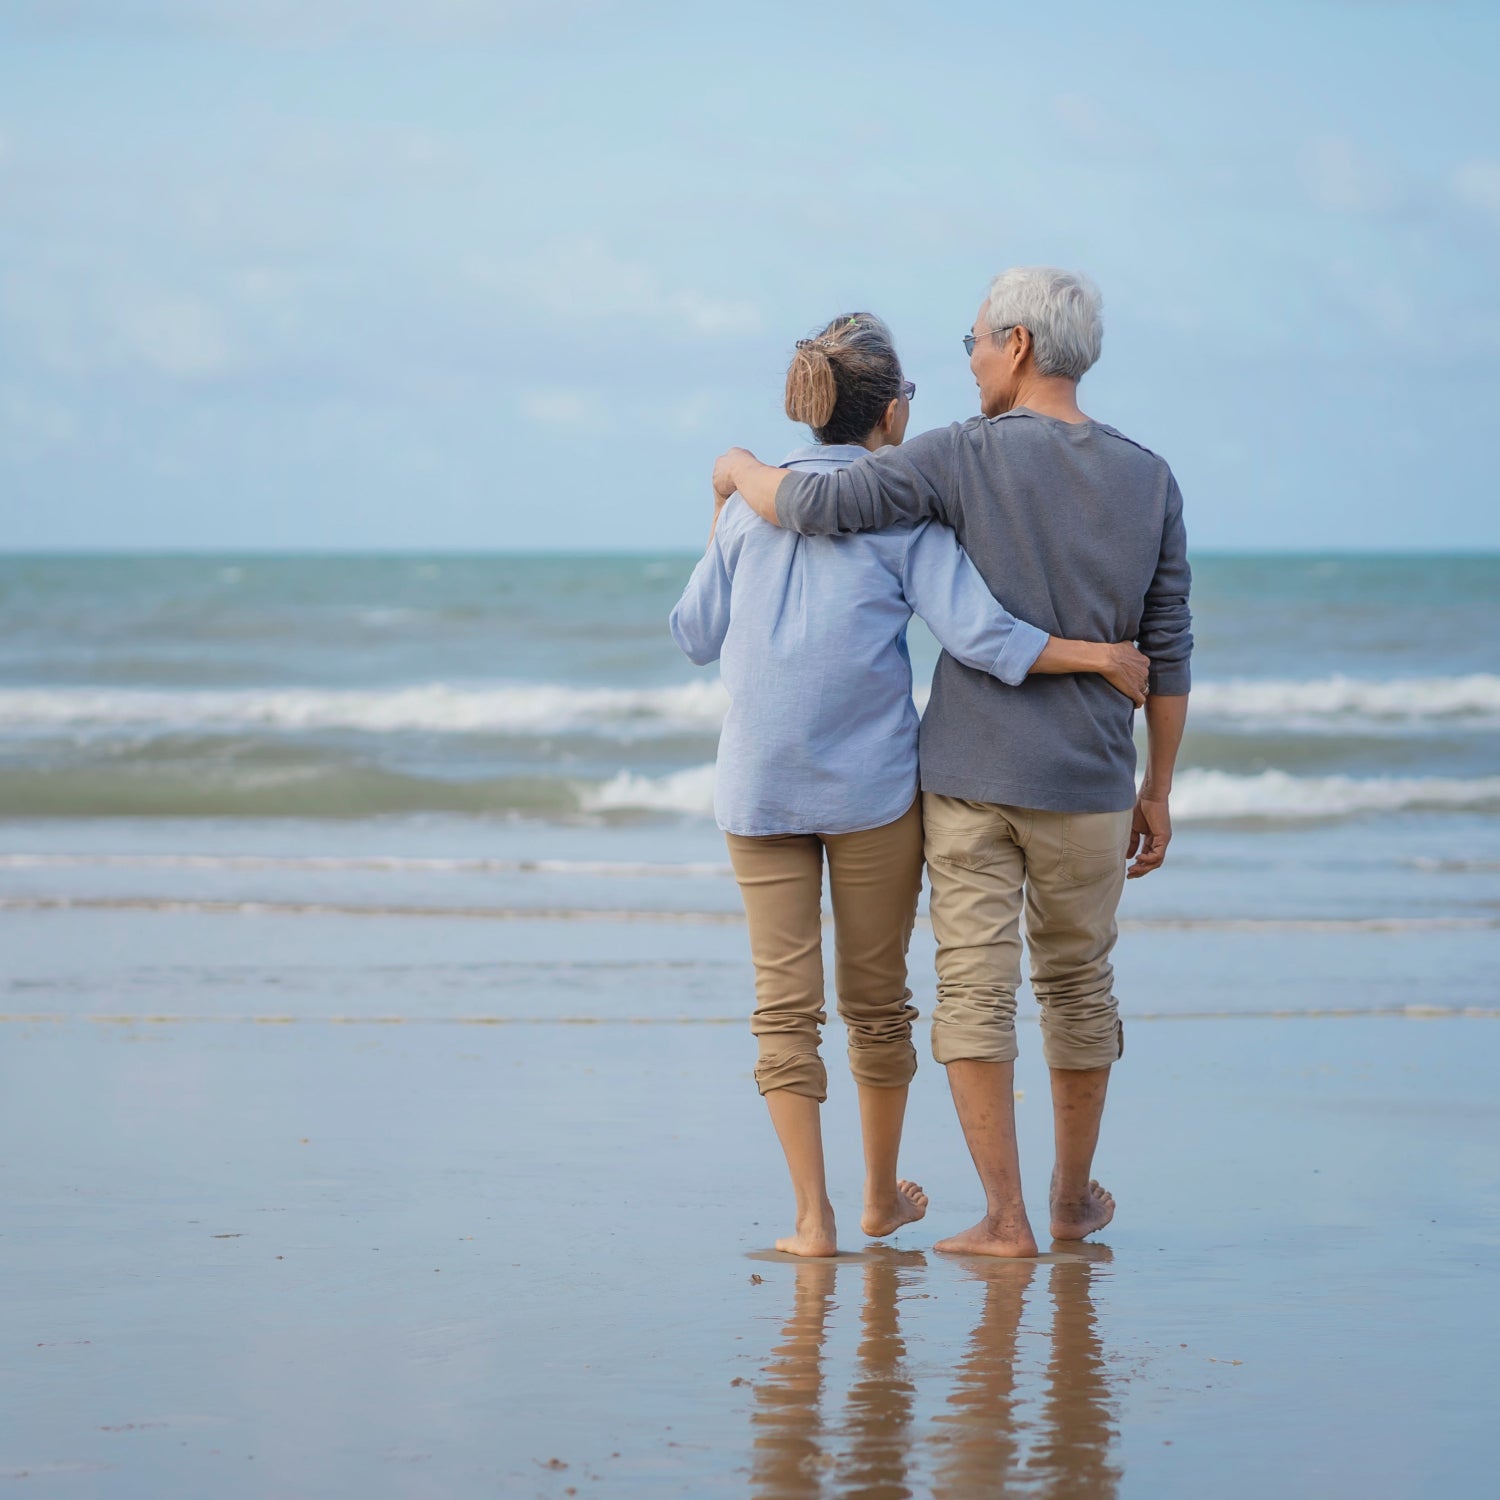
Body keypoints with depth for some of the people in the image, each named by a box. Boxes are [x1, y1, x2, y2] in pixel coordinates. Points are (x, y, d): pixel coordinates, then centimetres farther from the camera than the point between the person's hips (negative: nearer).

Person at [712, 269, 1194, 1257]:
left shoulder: (967, 459, -11)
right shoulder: (1150, 481, 0)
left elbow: (815, 507, -18)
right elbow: (1167, 653, 3)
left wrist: (743, 470, 5)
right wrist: (1158, 791, 12)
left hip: (967, 776, -3)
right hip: (1087, 785, 3)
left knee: (976, 987, 1)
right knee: (1079, 984, 17)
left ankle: (1005, 1217, -3)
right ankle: (1075, 1197, 28)